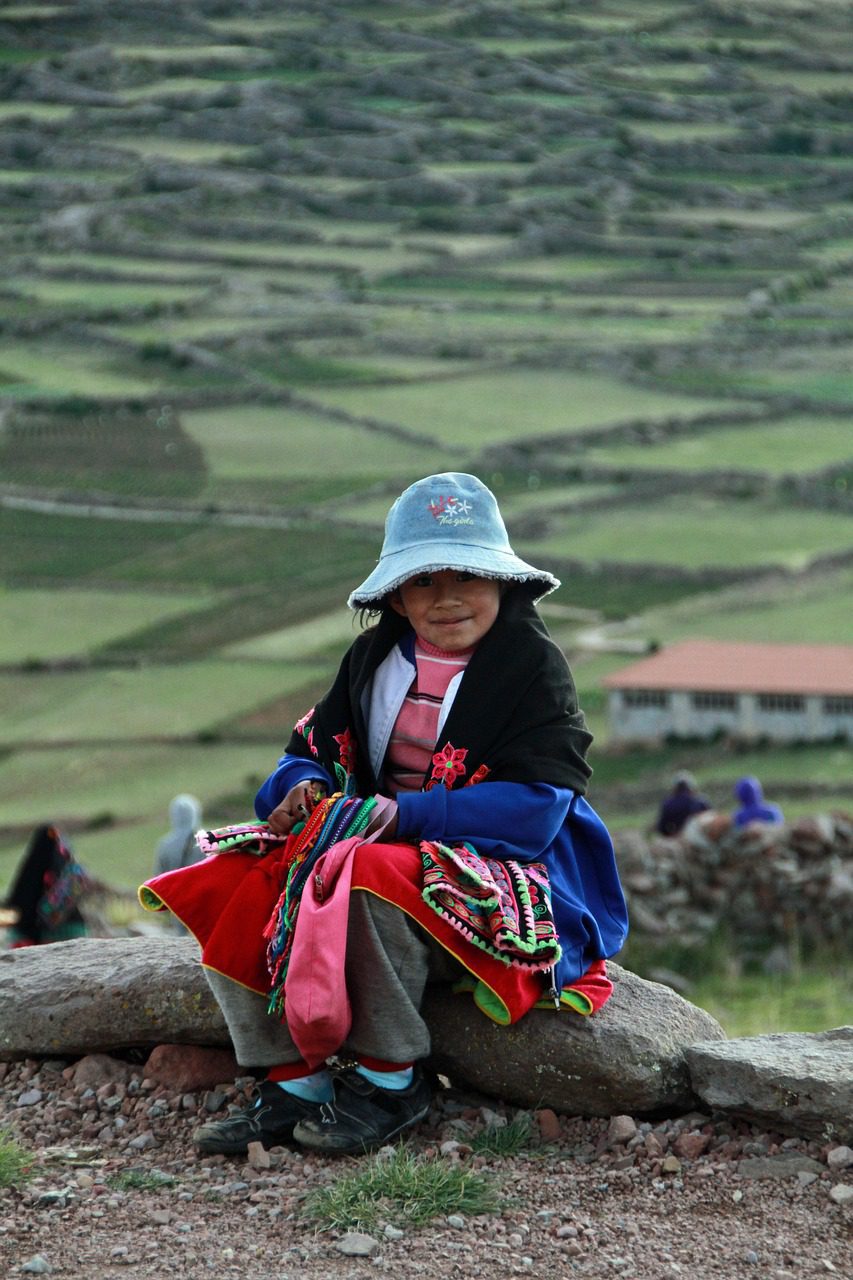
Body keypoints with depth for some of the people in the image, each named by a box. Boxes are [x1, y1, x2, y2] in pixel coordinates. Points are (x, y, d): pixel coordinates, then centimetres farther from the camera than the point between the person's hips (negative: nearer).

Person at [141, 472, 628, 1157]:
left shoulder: (533, 664, -8)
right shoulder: (375, 656, 12)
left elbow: (535, 805, -17)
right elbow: (316, 747, 17)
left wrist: (405, 813, -24)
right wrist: (304, 787, -10)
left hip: (495, 865, -7)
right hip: (374, 837, 7)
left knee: (369, 878, -37)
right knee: (239, 888, -16)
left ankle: (391, 1079, -20)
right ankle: (295, 1082, -14)